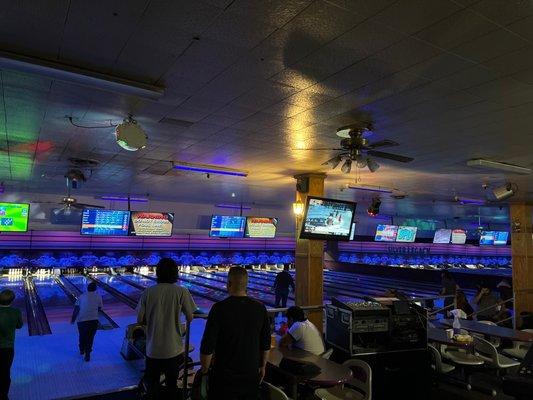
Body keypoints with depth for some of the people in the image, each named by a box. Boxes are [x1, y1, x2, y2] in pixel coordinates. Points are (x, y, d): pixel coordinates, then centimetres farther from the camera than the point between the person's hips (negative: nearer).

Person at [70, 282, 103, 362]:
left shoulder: (81, 296, 0)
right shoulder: (98, 297, -1)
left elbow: (76, 309, -2)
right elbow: (99, 309, 6)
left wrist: (73, 319, 8)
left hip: (82, 320, 1)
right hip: (93, 320, -1)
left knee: (82, 336, 23)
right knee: (90, 338, 13)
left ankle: (82, 350, 42)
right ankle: (87, 354, 14)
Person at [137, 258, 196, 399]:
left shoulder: (148, 292, -9)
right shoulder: (182, 292, -14)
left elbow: (140, 320, -4)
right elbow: (190, 319, -7)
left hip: (153, 349, 1)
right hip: (174, 349, -1)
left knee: (152, 384, 20)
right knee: (172, 384, 17)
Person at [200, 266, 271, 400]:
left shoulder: (220, 308, -19)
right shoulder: (260, 308, -7)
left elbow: (207, 346, -16)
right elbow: (266, 343, 2)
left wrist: (205, 369, 1)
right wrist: (262, 366, 16)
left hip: (225, 375, -3)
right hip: (251, 374, 3)